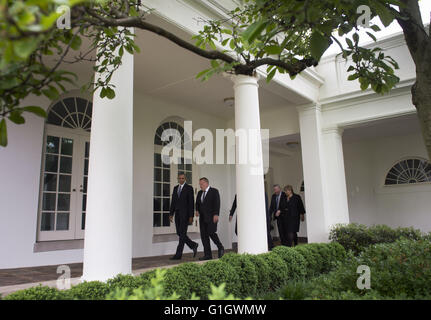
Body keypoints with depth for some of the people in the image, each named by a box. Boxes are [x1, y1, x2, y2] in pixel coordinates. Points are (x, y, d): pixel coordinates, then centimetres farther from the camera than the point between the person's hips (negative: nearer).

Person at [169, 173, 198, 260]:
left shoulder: (189, 188, -5)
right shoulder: (175, 188, 14)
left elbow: (191, 203, -9)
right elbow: (173, 202, 13)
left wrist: (191, 216, -13)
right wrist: (171, 214, 6)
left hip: (185, 214, -6)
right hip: (177, 214, 7)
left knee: (182, 234, -6)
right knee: (179, 233, 6)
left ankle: (178, 254, -2)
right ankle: (193, 245, 24)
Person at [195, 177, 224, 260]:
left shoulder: (214, 191, -3)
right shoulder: (200, 193, 16)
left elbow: (217, 203, -11)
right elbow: (197, 203, 21)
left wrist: (216, 214, -20)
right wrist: (197, 210, 2)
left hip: (211, 217, -6)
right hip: (202, 217, 6)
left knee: (211, 233, -12)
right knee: (204, 235, 1)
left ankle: (220, 248, 12)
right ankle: (208, 255, 6)